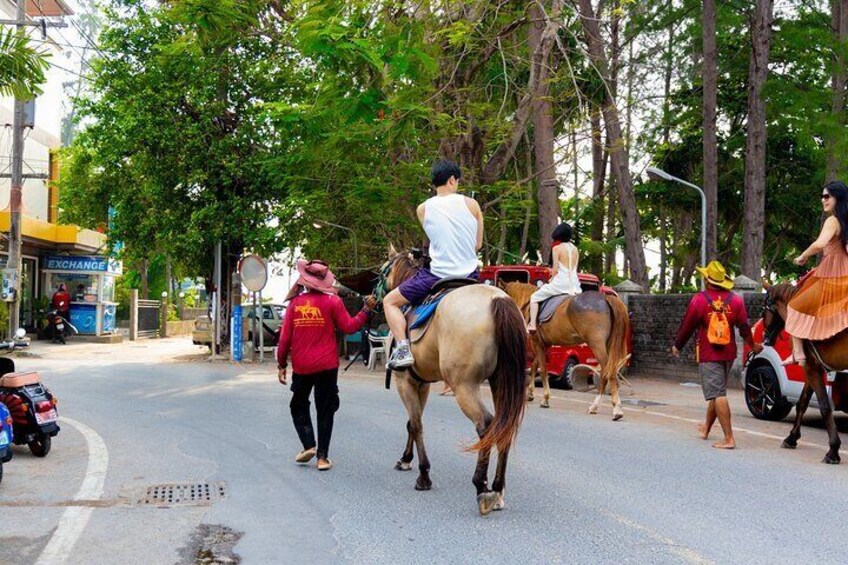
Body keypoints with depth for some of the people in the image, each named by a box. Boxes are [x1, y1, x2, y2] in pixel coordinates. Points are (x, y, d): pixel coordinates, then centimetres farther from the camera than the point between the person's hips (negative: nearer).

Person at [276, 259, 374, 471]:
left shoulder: (295, 303, 1)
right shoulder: (332, 301, -6)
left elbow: (285, 337, 1)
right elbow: (349, 327, -3)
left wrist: (281, 364, 8)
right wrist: (366, 310, 9)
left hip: (301, 367, 1)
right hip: (327, 366, -1)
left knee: (298, 405, 20)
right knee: (325, 410, 8)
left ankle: (309, 445, 4)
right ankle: (322, 456, 7)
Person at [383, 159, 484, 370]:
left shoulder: (423, 209, -3)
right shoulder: (471, 204, -2)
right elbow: (478, 245, 5)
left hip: (438, 275, -2)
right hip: (469, 275, 2)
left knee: (390, 301, 12)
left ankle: (403, 349, -6)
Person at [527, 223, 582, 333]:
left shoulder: (557, 248, -6)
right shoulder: (575, 248, 11)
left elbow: (555, 269, -10)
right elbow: (575, 269, 12)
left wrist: (551, 280, 7)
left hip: (560, 282, -6)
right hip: (574, 283, 6)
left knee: (534, 298, 8)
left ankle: (532, 324, -5)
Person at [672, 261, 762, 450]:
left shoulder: (699, 300, -11)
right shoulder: (736, 300, 2)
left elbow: (687, 326, -5)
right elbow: (744, 327, 7)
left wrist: (677, 346, 11)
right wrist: (753, 345, 26)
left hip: (708, 354, -5)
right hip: (729, 354, 6)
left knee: (718, 395, -7)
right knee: (716, 391, 20)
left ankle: (729, 438, -13)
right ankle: (706, 428, 37)